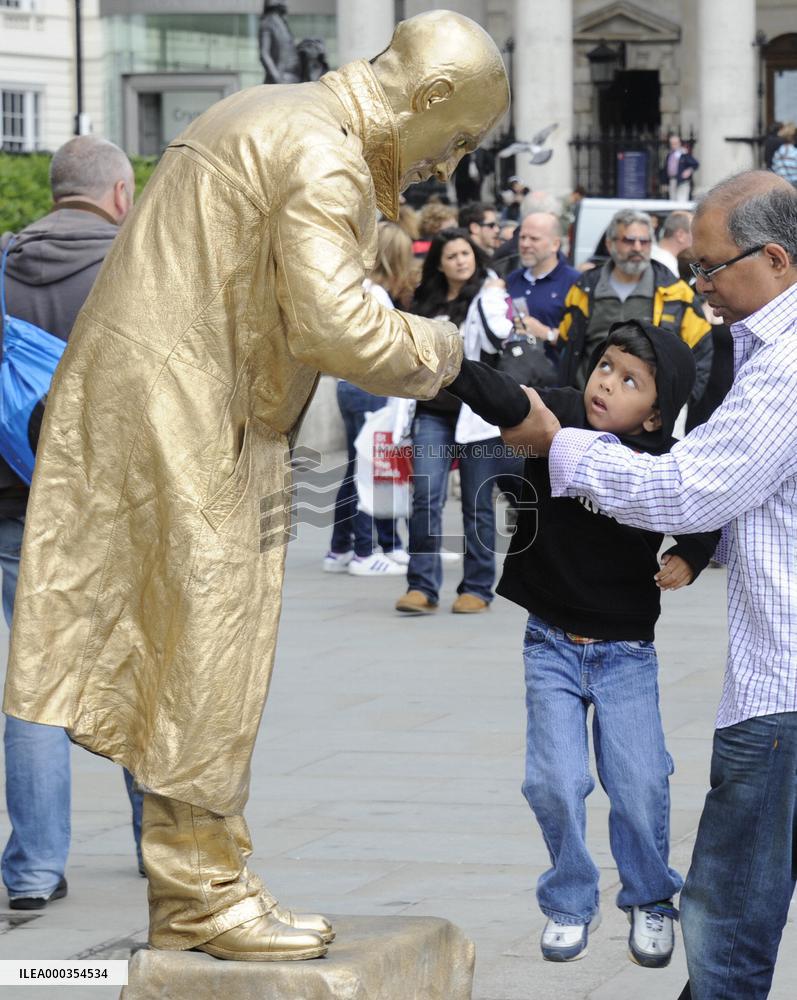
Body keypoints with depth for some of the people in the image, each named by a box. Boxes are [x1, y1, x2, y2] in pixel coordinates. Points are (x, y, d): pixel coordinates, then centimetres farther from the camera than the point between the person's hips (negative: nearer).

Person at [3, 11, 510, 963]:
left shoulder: (266, 115, 17)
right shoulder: (323, 159, -16)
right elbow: (331, 324, -24)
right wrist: (429, 349, -7)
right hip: (179, 420, -10)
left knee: (184, 661, 13)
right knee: (207, 658, -2)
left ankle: (188, 893, 20)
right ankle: (206, 894, 6)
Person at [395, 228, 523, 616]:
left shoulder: (488, 295, 2)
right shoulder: (427, 302, 16)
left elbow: (496, 341, -16)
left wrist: (492, 300, -16)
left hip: (476, 413, -4)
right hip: (432, 413, 4)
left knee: (478, 504, 2)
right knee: (426, 498, -8)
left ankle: (477, 588, 9)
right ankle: (422, 586, -7)